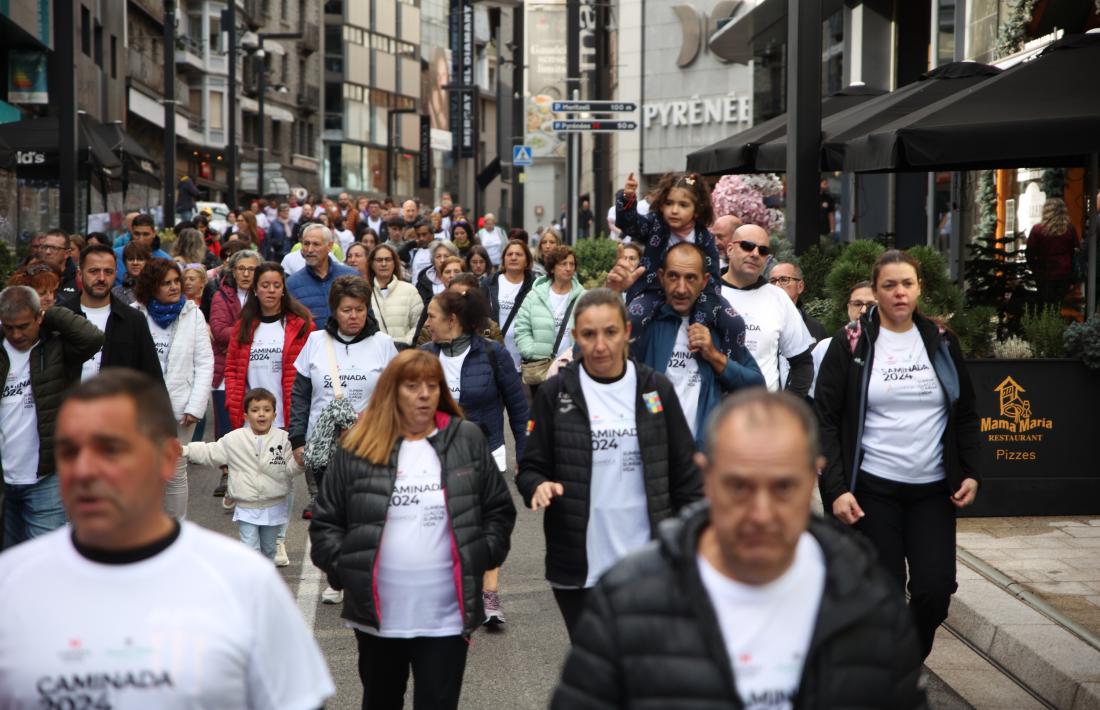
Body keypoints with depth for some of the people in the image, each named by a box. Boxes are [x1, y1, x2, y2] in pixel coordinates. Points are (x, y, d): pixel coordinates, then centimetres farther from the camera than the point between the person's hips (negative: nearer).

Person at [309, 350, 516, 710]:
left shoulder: (467, 441, 2)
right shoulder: (358, 448, -1)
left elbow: (499, 510, 9)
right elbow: (326, 522, 5)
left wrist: (483, 555, -3)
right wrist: (344, 567, -8)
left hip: (446, 616, -1)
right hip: (377, 614, 1)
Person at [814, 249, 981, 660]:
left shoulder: (941, 342, 9)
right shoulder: (851, 343, -2)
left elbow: (966, 414, 16)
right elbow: (825, 420, -4)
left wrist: (971, 472, 4)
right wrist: (836, 489, -12)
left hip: (933, 489, 3)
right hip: (872, 489, -3)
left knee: (936, 590, -4)